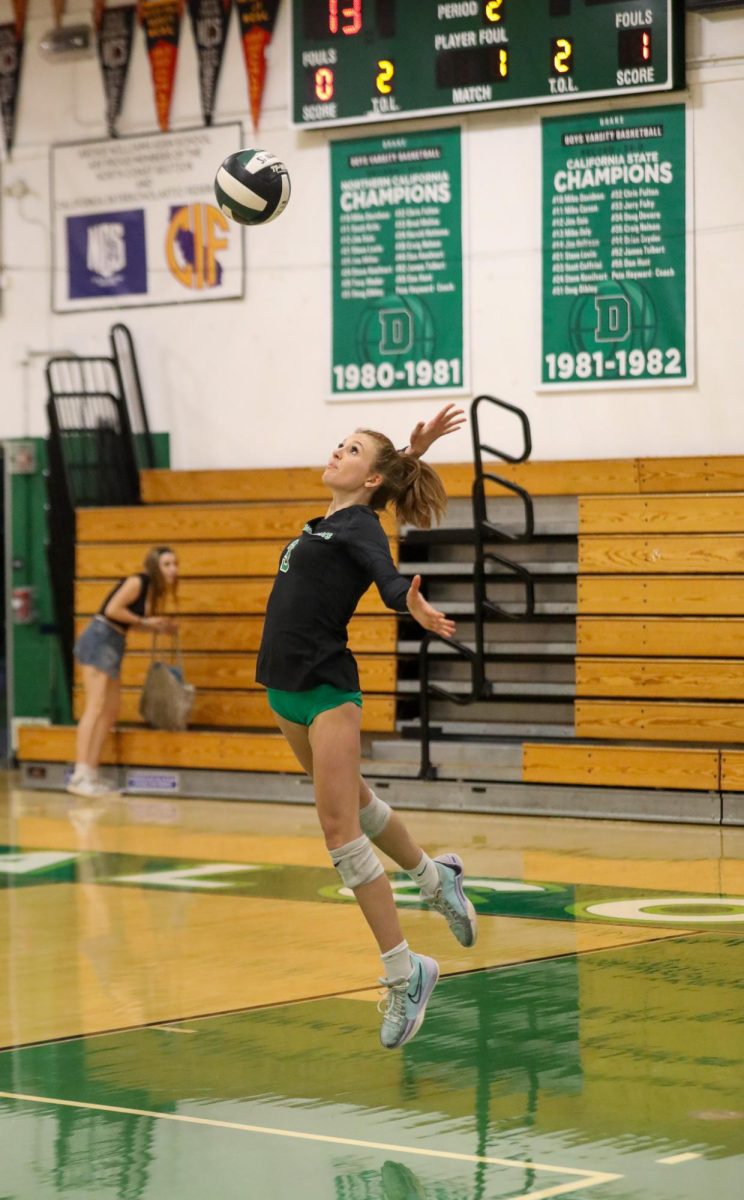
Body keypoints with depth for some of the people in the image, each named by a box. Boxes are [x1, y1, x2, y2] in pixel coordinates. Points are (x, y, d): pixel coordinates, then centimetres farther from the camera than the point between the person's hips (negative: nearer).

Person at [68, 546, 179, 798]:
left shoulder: (154, 589, 15)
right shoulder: (137, 582, -11)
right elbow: (112, 609, -19)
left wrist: (159, 626, 7)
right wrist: (144, 621, -10)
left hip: (114, 645, 10)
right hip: (99, 639, -10)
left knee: (111, 712, 8)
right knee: (96, 707, -16)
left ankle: (91, 775, 9)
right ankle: (80, 776, -22)